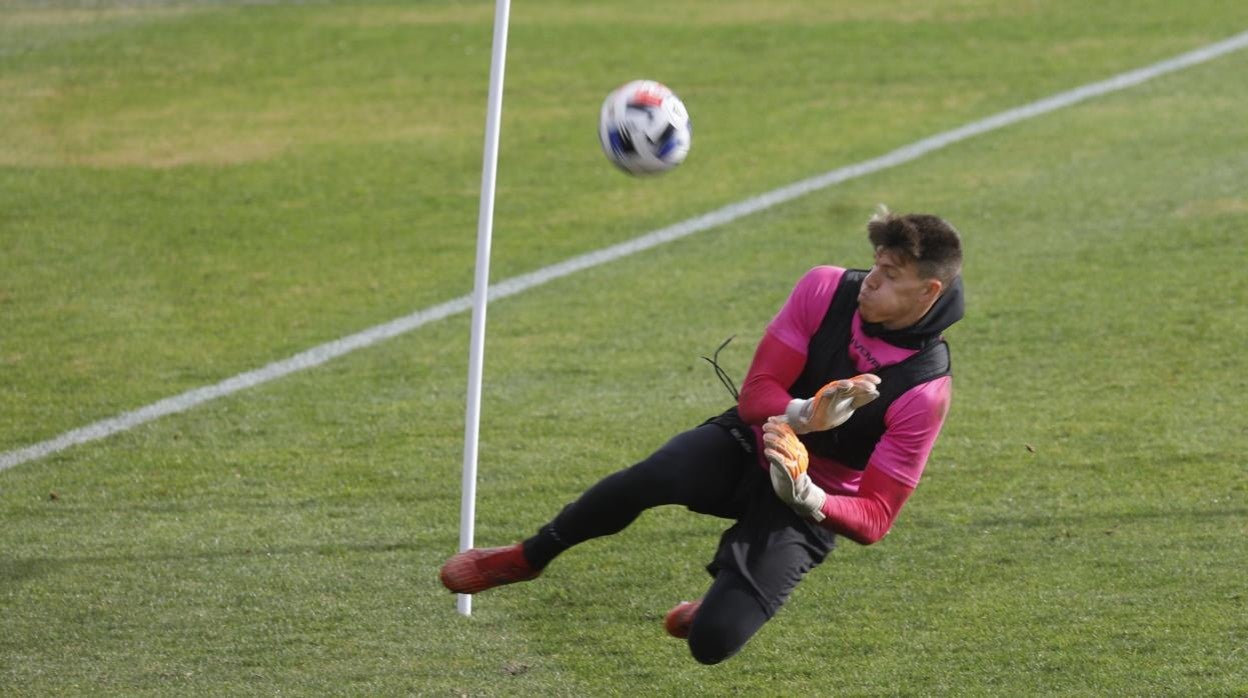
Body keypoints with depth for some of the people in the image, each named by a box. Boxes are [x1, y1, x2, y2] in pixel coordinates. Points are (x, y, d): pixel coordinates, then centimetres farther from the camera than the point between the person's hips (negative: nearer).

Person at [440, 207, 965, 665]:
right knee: (651, 479, -33)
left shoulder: (924, 391, -22)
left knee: (711, 641, -20)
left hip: (811, 505, -2)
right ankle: (528, 557, -8)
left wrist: (805, 497, -38)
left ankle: (723, 604, 21)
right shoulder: (826, 290, -14)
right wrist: (805, 415, -34)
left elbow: (875, 519, -19)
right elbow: (754, 394, -13)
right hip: (747, 446, 2)